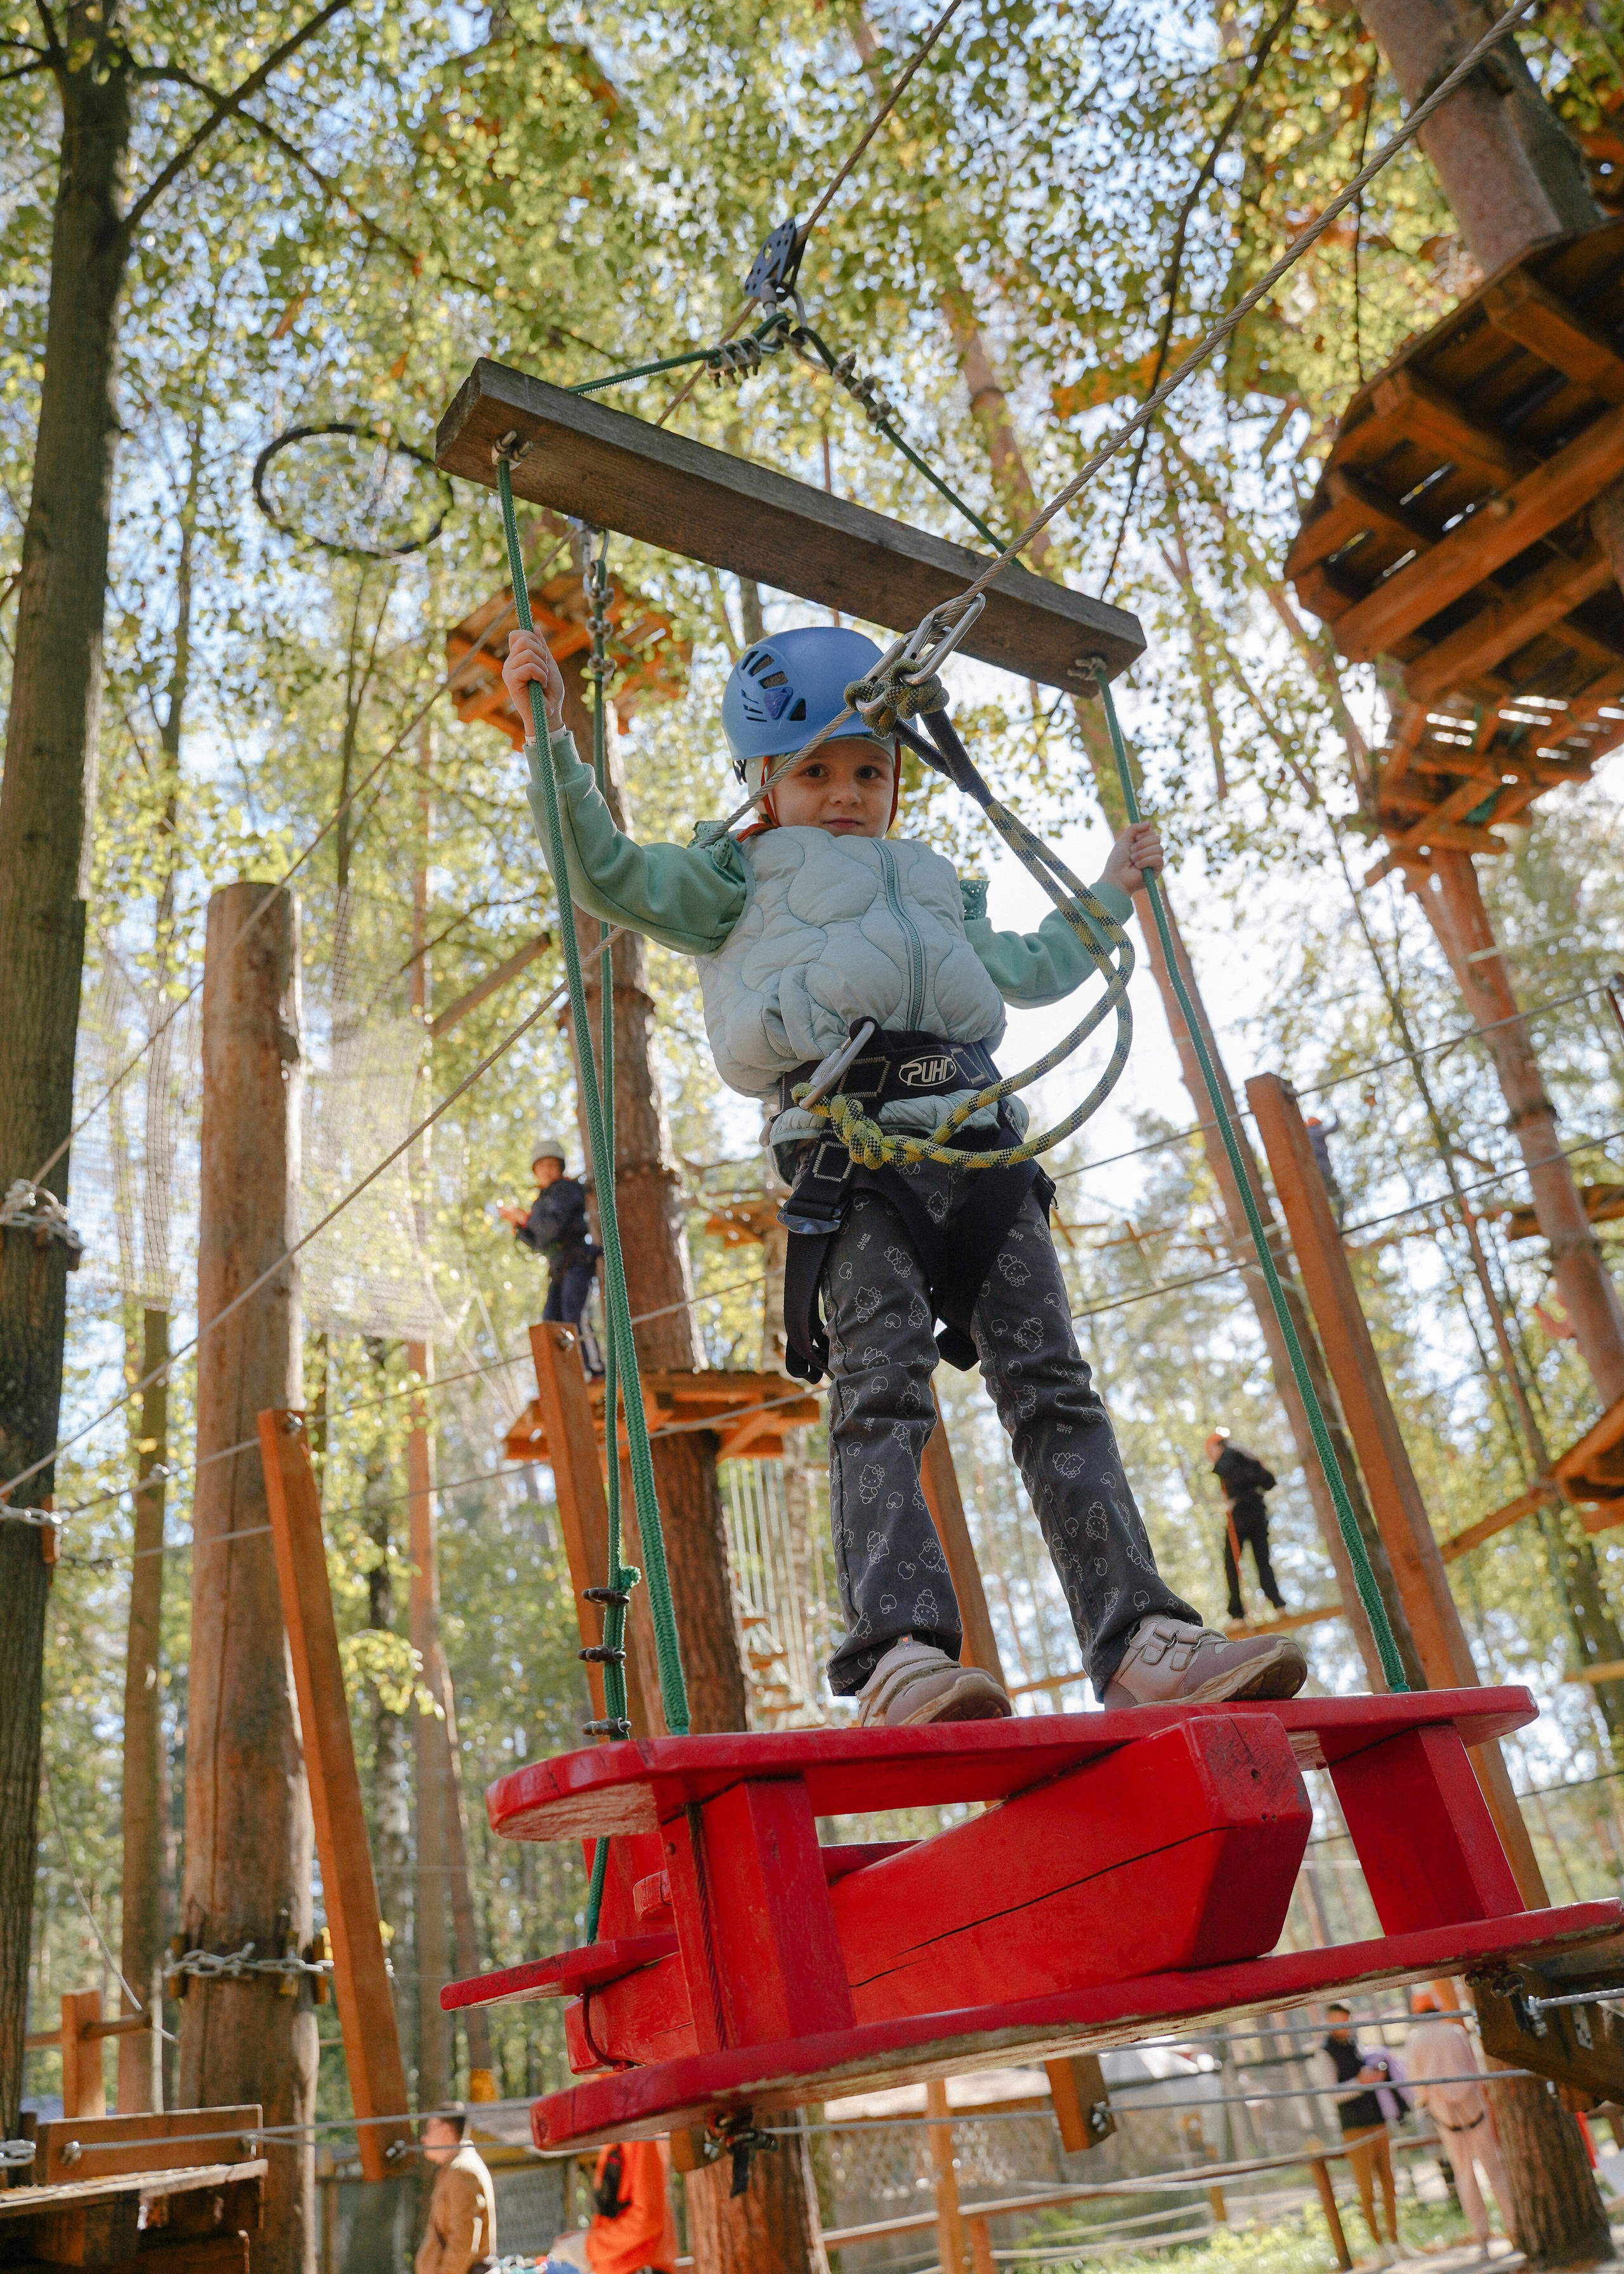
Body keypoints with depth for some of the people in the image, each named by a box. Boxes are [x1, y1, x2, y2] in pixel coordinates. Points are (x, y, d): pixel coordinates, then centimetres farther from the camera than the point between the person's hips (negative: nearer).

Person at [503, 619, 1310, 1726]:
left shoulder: (934, 889, 38)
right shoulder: (738, 876, 21)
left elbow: (1028, 969, 52)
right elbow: (606, 870, 11)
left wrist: (1110, 894, 59)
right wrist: (552, 733, 3)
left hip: (977, 1148, 5)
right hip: (851, 1153, -5)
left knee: (1054, 1391, -5)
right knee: (882, 1393, -20)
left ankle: (1142, 1640, -9)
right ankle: (901, 1651, -28)